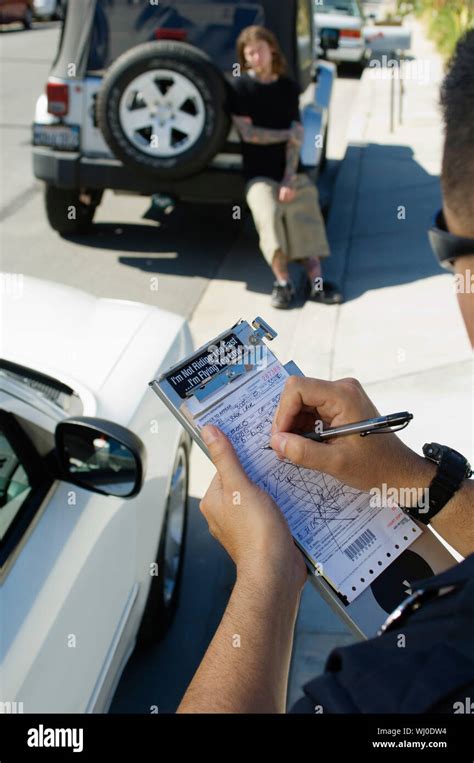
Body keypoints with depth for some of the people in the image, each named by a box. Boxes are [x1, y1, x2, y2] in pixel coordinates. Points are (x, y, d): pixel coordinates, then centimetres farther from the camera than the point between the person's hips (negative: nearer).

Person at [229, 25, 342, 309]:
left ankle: (316, 280, -22)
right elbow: (248, 133, -9)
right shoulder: (241, 87, -1)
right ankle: (282, 281, -25)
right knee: (269, 215, -28)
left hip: (292, 171, 3)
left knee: (305, 220, -16)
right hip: (259, 174, -3)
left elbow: (297, 137, -1)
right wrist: (287, 134, -3)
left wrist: (290, 179, -13)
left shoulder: (289, 87, 8)